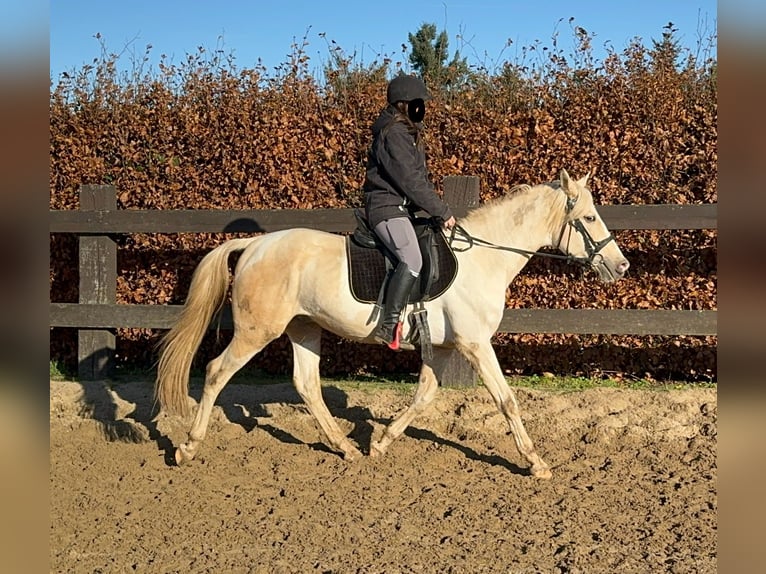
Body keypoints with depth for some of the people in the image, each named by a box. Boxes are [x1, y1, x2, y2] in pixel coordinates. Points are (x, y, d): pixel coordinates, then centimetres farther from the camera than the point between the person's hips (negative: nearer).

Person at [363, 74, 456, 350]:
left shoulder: (408, 131, 19)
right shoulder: (393, 133, -14)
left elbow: (420, 179, 21)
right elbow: (410, 181, -18)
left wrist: (438, 210, 10)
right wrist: (443, 213, -13)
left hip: (401, 209, 11)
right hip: (387, 208, -11)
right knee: (412, 260, -28)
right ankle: (388, 325, -28)